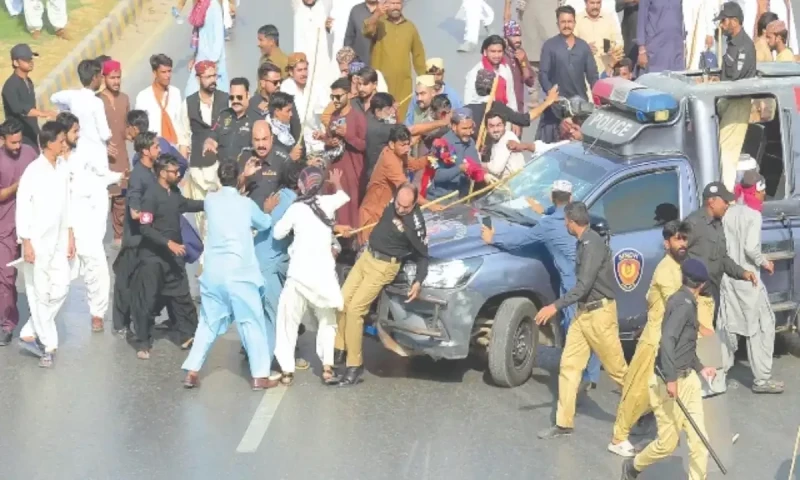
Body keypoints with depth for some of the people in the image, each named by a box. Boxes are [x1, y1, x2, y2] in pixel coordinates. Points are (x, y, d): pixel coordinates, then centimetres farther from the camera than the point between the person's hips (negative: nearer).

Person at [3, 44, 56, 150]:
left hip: (32, 135, 9)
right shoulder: (11, 85, -18)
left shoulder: (29, 82, 12)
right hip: (20, 138, -9)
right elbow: (18, 108, -33)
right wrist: (43, 113, -45)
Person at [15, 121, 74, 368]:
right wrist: (26, 243, -15)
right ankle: (48, 345, 11)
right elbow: (22, 208, -14)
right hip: (38, 241, -7)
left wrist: (70, 236, 13)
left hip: (58, 240, 7)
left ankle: (30, 334, 19)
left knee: (61, 288, 6)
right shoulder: (33, 171, -17)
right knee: (41, 293, 2)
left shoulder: (63, 167, 3)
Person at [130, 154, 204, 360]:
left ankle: (188, 335, 22)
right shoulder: (151, 195, -17)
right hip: (153, 256, -7)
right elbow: (144, 227, -21)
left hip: (173, 255, 7)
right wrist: (168, 243, -25)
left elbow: (186, 205, 24)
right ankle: (143, 343, 8)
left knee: (181, 295, 12)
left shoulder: (174, 192, 4)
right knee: (147, 300, 0)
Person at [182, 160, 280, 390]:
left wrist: (244, 177, 34)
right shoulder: (246, 204, -6)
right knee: (253, 323, 6)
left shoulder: (210, 200, 2)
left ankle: (192, 372, 9)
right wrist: (268, 209, 33)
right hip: (239, 274, -4)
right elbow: (265, 225, 13)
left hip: (213, 273, 4)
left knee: (208, 323, 15)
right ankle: (260, 376, 6)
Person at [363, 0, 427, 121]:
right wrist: (377, 14, -39)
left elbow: (418, 54, 19)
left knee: (401, 118, -1)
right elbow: (367, 29, -21)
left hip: (403, 83, 3)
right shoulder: (379, 23, 3)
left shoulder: (410, 27, 13)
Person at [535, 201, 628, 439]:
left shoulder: (593, 244, -20)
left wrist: (555, 306, -26)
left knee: (617, 368, 0)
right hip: (584, 312, 9)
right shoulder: (584, 243, 9)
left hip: (599, 312, -9)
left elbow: (583, 285, -25)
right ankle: (564, 423, 8)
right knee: (569, 365, 6)